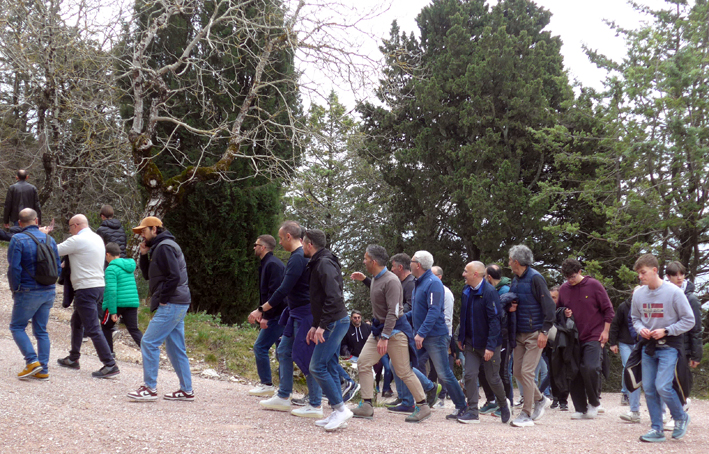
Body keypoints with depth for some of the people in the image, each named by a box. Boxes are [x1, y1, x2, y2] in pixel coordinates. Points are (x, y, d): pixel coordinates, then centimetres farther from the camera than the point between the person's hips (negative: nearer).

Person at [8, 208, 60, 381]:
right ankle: (43, 370, 10)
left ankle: (32, 361, -5)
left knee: (17, 327, 8)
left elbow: (14, 268, -15)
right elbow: (58, 267, 7)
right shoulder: (49, 239, 6)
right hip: (48, 292, 5)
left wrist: (14, 290, -2)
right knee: (41, 330, 11)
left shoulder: (18, 240, -11)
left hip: (28, 293, -5)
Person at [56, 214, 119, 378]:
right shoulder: (97, 238, 14)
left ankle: (110, 365, -12)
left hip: (85, 289, -9)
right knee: (76, 322, 23)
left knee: (92, 329, -9)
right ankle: (73, 359, 33)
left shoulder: (78, 240, -13)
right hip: (99, 286, 9)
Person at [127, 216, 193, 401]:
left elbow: (174, 276, -21)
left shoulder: (164, 246, -12)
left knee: (149, 343, -8)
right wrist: (144, 256, 10)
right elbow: (148, 275, 23)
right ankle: (187, 391, 15)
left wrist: (163, 299, -15)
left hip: (171, 305, -10)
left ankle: (150, 389, -4)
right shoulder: (158, 247, 21)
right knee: (176, 349, 11)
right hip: (177, 305, 10)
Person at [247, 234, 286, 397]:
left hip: (276, 315, -10)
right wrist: (259, 310, 19)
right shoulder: (267, 263, 18)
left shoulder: (272, 264, -14)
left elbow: (275, 292, -22)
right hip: (279, 314, 10)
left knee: (260, 347, -7)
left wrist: (266, 316, -22)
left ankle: (267, 385, -2)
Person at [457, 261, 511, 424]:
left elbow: (495, 320, -20)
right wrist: (461, 338, 13)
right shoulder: (466, 291, 5)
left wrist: (491, 346, -23)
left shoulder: (490, 292, -18)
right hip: (471, 343, 6)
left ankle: (503, 404, 31)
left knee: (492, 377, 6)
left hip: (488, 344, -6)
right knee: (470, 375, -2)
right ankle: (472, 411, 3)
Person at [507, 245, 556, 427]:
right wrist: (510, 307, -3)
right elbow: (510, 300, 22)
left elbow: (549, 306, -16)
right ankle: (540, 399, 30)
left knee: (527, 372, -9)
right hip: (519, 333, 8)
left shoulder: (535, 278, -13)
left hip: (534, 334, -8)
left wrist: (544, 331, -20)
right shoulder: (515, 280, 10)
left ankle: (527, 414, -1)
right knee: (517, 372, 9)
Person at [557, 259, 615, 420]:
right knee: (574, 373, 2)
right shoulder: (563, 289, 7)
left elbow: (608, 309, 0)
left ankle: (594, 402, 3)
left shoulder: (594, 285, -3)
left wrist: (605, 331, -5)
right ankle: (580, 409, 12)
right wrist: (564, 313, -2)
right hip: (573, 338, 4)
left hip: (594, 337, -4)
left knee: (591, 368, -19)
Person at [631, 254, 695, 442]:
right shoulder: (638, 294, 0)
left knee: (663, 386, -15)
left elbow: (689, 320, -7)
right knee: (649, 389, 3)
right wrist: (640, 329, -7)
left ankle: (681, 417, 12)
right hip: (648, 346, 5)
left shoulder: (674, 292, -13)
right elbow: (635, 318, 15)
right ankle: (656, 429, 13)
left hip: (669, 346, -5)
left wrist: (666, 331, -15)